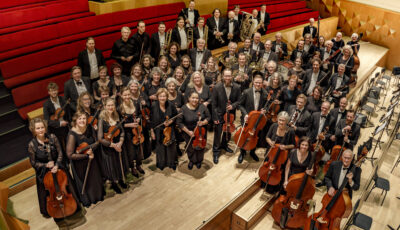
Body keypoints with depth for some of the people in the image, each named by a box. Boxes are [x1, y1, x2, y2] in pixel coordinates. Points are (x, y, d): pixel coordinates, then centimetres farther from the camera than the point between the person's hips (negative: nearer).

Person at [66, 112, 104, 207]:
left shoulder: (90, 129, -13)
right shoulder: (72, 134, -27)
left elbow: (96, 143, -5)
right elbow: (70, 155, -26)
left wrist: (91, 149, -26)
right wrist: (86, 155, -24)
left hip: (91, 159, 5)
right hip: (79, 163, -5)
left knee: (96, 179, 23)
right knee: (83, 182, 16)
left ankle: (98, 195, 50)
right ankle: (86, 200, 43)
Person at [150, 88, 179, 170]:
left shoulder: (171, 106, -12)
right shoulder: (154, 106, -13)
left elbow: (176, 116, 2)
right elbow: (151, 120, -5)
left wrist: (171, 121, -16)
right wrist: (152, 132, -3)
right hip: (158, 131, 0)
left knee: (171, 148, 12)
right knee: (160, 148, 15)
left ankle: (172, 164, 36)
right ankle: (161, 164, 38)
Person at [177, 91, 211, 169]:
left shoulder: (202, 107, -12)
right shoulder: (183, 109, -16)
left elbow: (208, 117, -3)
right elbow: (179, 122, -12)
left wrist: (203, 122, -23)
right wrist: (188, 131, -18)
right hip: (188, 133, -1)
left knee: (200, 147, 11)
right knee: (190, 148, 13)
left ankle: (199, 161, 42)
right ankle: (192, 161, 45)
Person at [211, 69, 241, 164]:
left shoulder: (237, 87, -10)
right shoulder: (217, 87, -16)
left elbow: (238, 101, 1)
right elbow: (214, 104, -12)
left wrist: (233, 106, -20)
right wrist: (215, 117, -12)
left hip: (230, 115, 3)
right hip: (219, 114, -3)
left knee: (228, 132, 21)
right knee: (218, 134, 3)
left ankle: (224, 145, 48)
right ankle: (216, 152, 20)